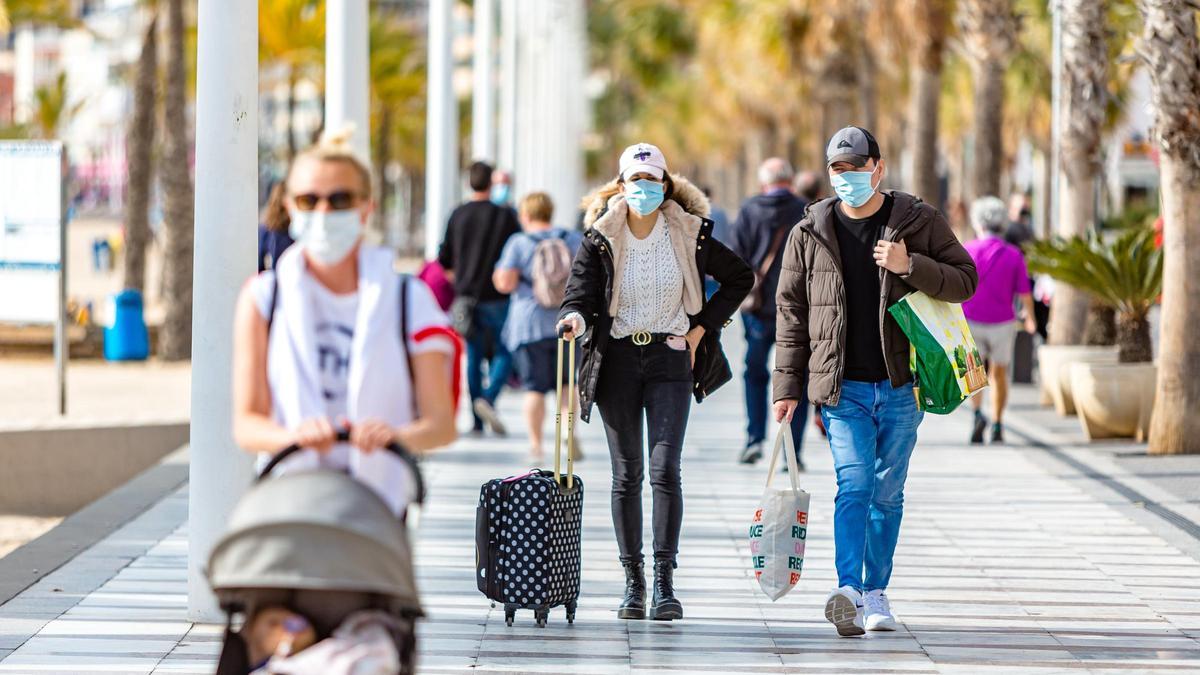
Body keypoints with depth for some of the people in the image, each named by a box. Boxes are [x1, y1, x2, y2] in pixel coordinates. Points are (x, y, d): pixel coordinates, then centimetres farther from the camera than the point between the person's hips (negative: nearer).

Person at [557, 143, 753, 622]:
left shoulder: (688, 234, -1)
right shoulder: (601, 238, -2)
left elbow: (739, 278, 10)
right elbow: (580, 292, -11)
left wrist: (701, 329, 3)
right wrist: (575, 317, -35)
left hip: (670, 357, -1)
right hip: (617, 359, 1)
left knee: (665, 468, -12)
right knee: (626, 474, 4)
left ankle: (665, 582, -13)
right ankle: (633, 582, 11)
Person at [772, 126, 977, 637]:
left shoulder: (919, 222, 2)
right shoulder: (810, 234, 4)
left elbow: (965, 280, 1)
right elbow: (792, 313, 8)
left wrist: (910, 266, -16)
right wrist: (787, 385, 4)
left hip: (901, 385, 1)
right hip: (843, 386, -1)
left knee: (887, 494, 7)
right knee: (853, 486, -14)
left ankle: (875, 594, 17)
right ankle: (848, 592, -25)